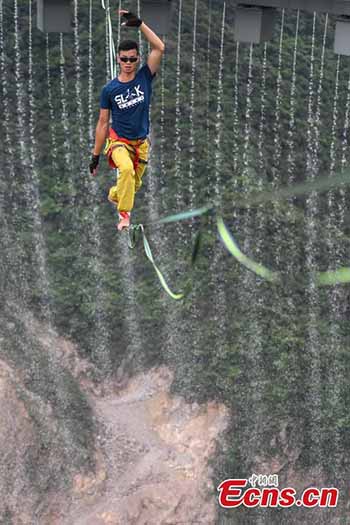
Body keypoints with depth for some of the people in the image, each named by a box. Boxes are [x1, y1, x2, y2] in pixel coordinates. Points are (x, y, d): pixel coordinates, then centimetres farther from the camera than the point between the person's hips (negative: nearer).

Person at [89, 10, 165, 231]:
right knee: (126, 170, -33)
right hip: (119, 141, -3)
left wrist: (139, 23, -20)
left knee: (134, 184, 16)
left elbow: (160, 48, -16)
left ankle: (114, 195, 50)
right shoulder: (110, 89, -6)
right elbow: (103, 123, 0)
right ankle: (124, 214, -20)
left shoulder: (144, 78, -4)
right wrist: (95, 156, 1)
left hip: (141, 143, 3)